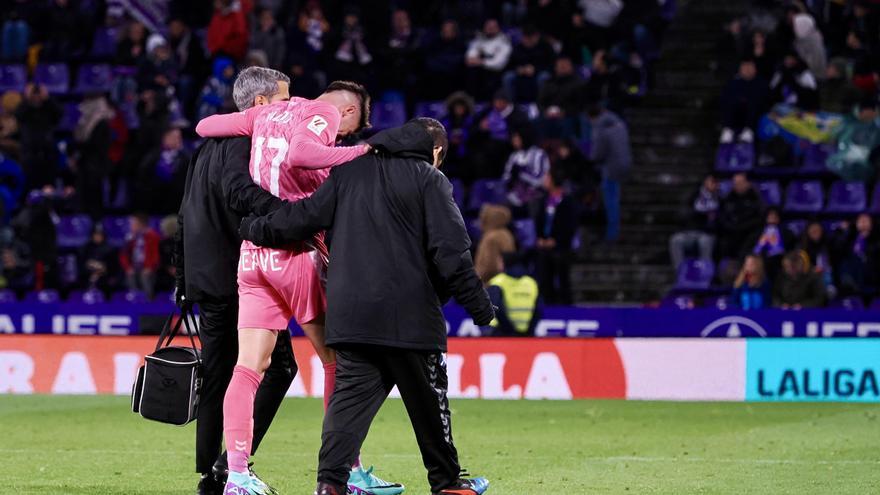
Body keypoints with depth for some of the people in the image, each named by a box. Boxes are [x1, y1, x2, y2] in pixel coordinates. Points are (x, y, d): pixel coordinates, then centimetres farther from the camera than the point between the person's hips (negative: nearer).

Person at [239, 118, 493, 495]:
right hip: (408, 315, -4)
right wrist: (480, 307, -2)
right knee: (428, 399, 9)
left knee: (350, 393, 2)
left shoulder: (350, 171, 11)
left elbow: (306, 216, 10)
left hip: (349, 313, 4)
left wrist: (254, 228, 25)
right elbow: (451, 251, -7)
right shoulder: (430, 181, -1)